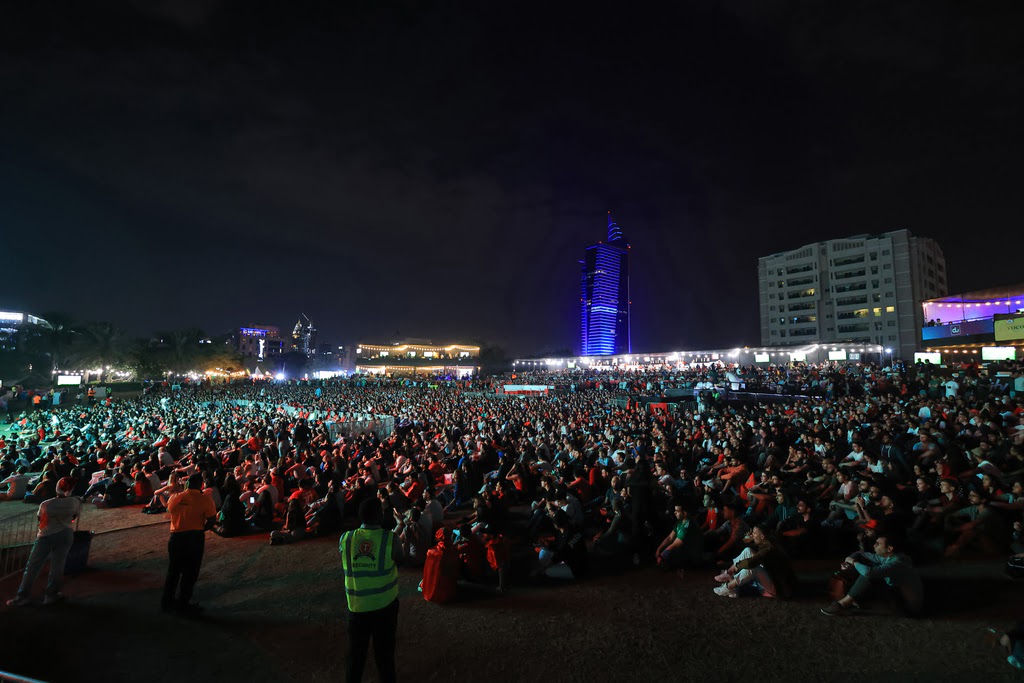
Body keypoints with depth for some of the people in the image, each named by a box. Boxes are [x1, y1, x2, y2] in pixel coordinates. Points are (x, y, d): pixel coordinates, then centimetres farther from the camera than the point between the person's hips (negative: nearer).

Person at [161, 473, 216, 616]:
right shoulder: (205, 499, -13)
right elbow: (212, 521, -14)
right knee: (190, 573, 10)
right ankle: (183, 606, 19)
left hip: (175, 537, 5)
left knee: (173, 570, 23)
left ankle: (167, 602, 35)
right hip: (195, 538, -5)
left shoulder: (174, 498, 1)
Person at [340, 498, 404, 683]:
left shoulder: (345, 539, -10)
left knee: (356, 650, 20)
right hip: (385, 603, -1)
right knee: (385, 649, 17)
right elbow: (400, 560, 2)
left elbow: (344, 564, 9)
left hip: (357, 604, 2)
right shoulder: (390, 538, -17)